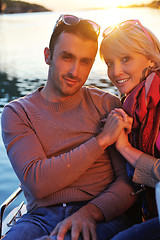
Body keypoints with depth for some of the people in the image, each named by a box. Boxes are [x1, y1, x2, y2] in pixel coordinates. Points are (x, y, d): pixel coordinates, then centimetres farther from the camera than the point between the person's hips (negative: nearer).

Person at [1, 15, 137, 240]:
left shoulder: (108, 105, 8)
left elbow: (130, 181, 2)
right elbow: (36, 183, -11)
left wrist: (91, 211, -17)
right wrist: (101, 140, -12)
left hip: (103, 218, -1)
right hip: (41, 217, 1)